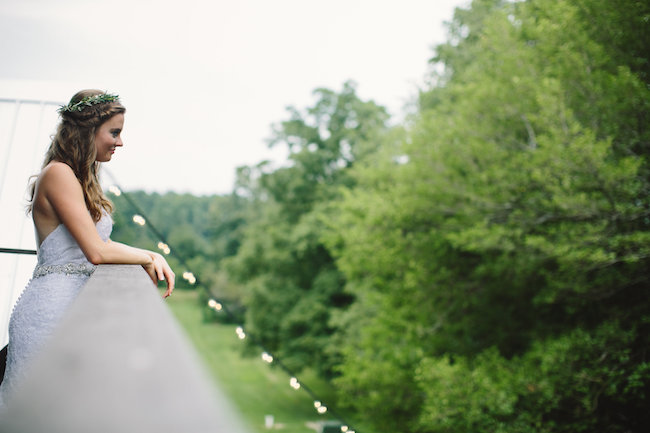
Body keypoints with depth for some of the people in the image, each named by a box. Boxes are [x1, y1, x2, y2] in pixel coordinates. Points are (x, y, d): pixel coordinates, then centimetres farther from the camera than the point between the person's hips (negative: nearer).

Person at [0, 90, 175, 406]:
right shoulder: (58, 173, -13)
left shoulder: (83, 179, 18)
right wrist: (148, 257, -4)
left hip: (74, 304, 10)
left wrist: (152, 256, 1)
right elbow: (97, 251, -20)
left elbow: (102, 245, 16)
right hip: (51, 306, -10)